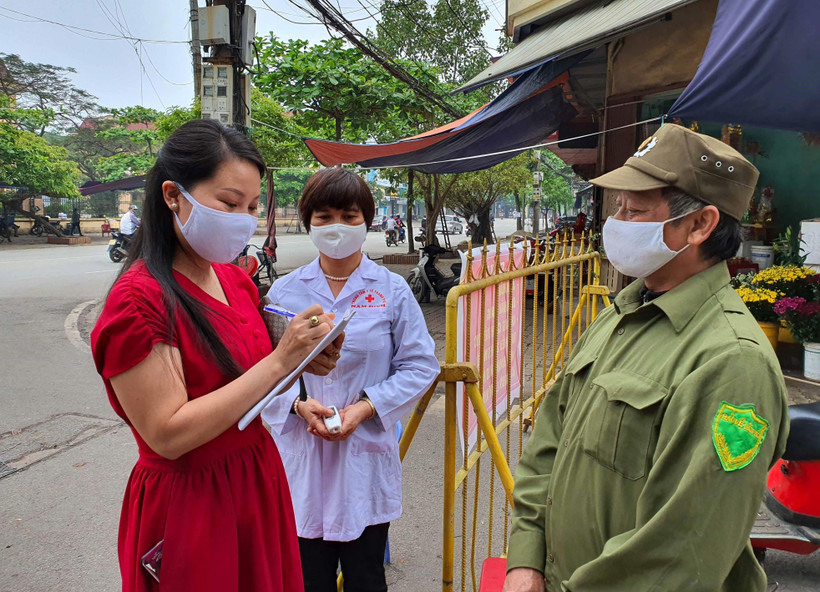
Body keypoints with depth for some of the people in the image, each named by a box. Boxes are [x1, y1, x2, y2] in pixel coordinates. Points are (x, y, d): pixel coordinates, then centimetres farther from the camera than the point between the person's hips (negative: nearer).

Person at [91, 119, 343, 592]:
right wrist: (280, 360, -26)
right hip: (189, 504, -7)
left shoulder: (237, 280, 3)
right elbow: (169, 434, -25)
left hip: (260, 481, 7)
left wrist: (304, 360, -7)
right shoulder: (139, 300, -21)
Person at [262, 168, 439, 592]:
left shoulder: (393, 290, -2)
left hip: (366, 458, 0)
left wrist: (366, 407, -13)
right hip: (301, 459, 1)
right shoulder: (284, 291, 1)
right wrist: (299, 404, -15)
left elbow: (420, 365, -2)